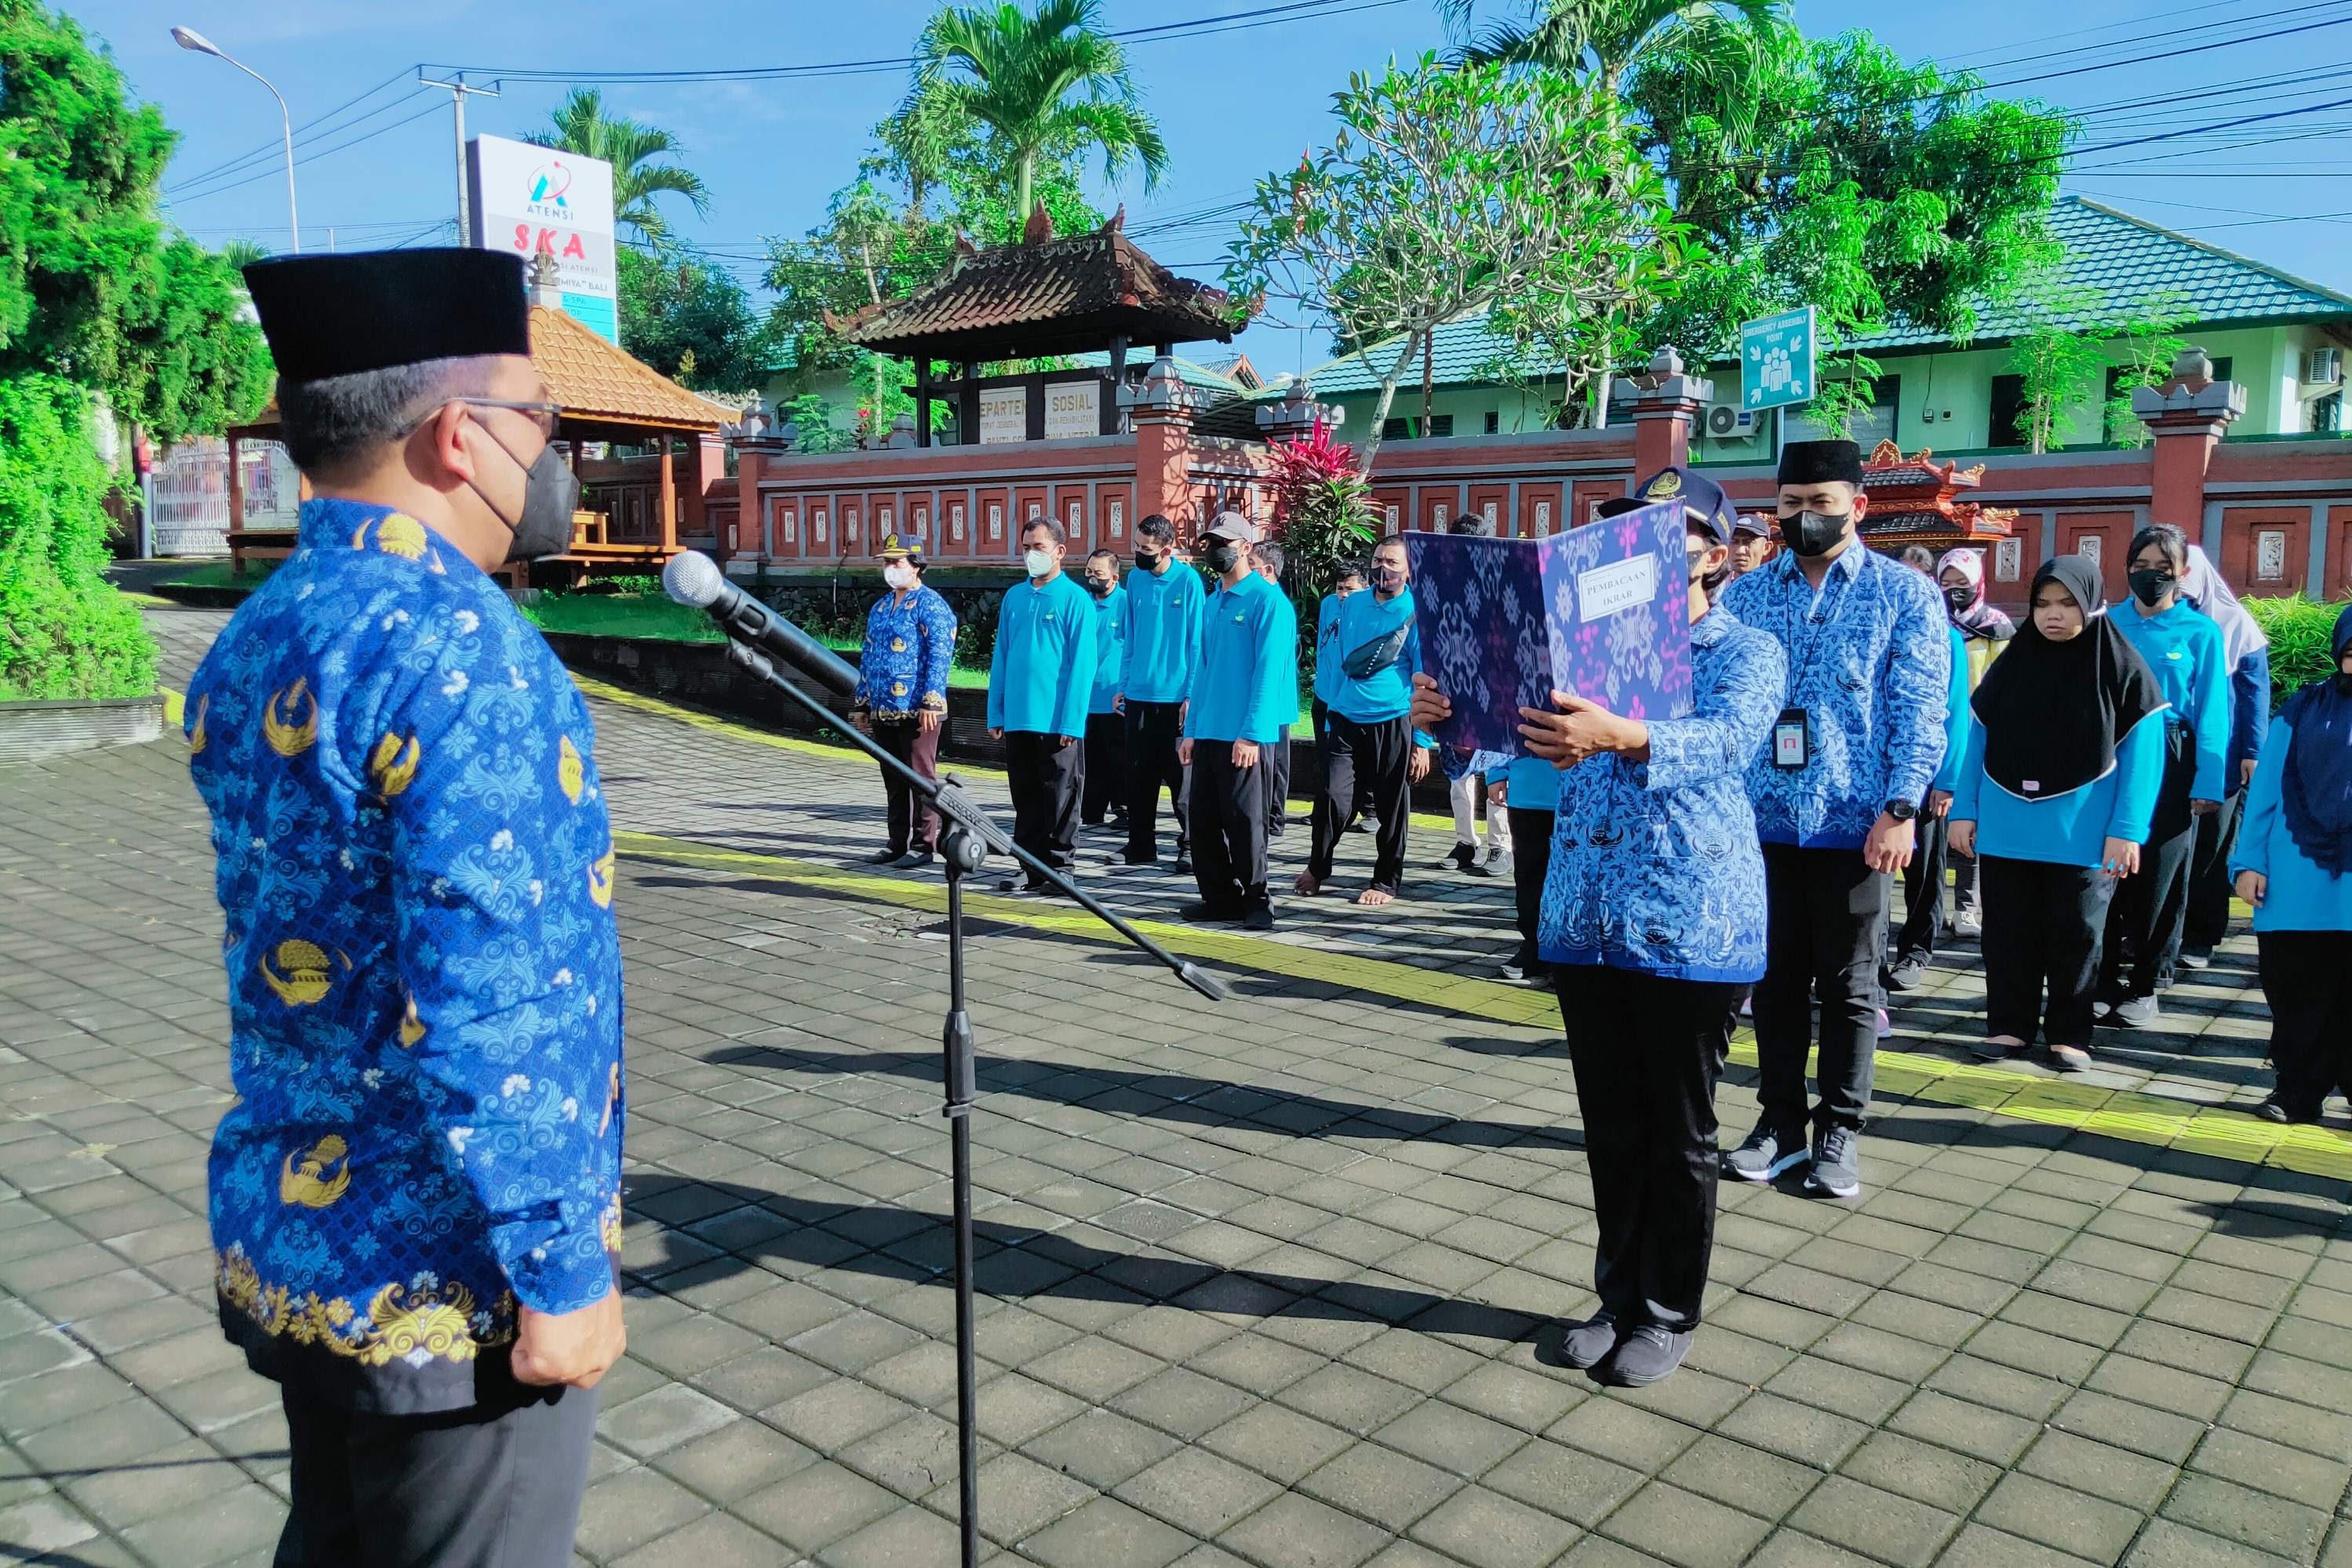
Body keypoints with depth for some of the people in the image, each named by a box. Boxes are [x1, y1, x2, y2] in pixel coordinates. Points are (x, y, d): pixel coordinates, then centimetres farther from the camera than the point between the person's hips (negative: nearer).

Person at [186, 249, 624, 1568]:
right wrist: (560, 1271, -17)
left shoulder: (252, 644, 6)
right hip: (444, 1275, -8)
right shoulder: (461, 654, -23)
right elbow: (485, 1016, -26)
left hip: (286, 1233, 9)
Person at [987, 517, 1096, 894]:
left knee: (1060, 799, 3)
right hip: (1017, 719, 5)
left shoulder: (1076, 599, -5)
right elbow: (1001, 657, 13)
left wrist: (1071, 721, -14)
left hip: (1057, 722, -5)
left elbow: (1081, 664, -9)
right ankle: (1031, 867, 20)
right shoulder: (1014, 597, 10)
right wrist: (996, 714, 7)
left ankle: (1059, 869, 13)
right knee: (1025, 798, 11)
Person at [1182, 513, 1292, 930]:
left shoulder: (1267, 600, -8)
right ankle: (1220, 898, 19)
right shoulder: (1212, 603, 16)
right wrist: (1191, 730, 13)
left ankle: (1255, 899, 11)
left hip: (1243, 737, -7)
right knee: (1203, 821, 8)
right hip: (1208, 733, 7)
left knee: (1244, 821, -2)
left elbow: (1268, 672, -14)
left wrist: (1251, 734, -19)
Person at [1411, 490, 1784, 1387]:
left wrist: (1620, 735, -45)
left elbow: (1727, 738, -24)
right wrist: (1450, 715, -20)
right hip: (1585, 919, 5)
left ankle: (1671, 1314, 23)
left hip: (1690, 927, -4)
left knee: (1679, 1135, 7)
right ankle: (1620, 1295, 29)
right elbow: (1517, 715, 4)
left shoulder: (1749, 654, -3)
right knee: (1610, 1126, 14)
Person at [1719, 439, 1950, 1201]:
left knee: (1848, 983, 8)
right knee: (1775, 975, 11)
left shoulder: (1905, 594, 0)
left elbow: (1919, 710, -5)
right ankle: (1781, 1121, 24)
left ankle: (1840, 1132, 21)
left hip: (1853, 823, -3)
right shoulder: (1745, 594, 8)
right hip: (1761, 818, 3)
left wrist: (1900, 809, -15)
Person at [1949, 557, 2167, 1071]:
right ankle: (2010, 1024, 21)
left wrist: (2126, 830, -11)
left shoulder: (2121, 669, -4)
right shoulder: (2011, 662, 5)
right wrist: (1964, 810, 2)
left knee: (2074, 937, 8)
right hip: (2004, 830, 3)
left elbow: (2141, 754, -6)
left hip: (2081, 834, -2)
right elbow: (1976, 738, 7)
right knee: (2008, 933, 9)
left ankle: (2068, 1033, 20)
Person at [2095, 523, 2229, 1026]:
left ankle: (2144, 985, 17)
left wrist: (2208, 784, -8)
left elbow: (2211, 713, -1)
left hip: (2169, 766, -1)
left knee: (2158, 880, 5)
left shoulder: (2201, 633, 1)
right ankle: (2105, 980, 9)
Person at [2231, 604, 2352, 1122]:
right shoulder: (2304, 710, 6)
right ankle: (2299, 1089, 17)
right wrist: (2249, 860, -2)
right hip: (2298, 884, 0)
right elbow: (2265, 786, 4)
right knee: (2298, 991, 6)